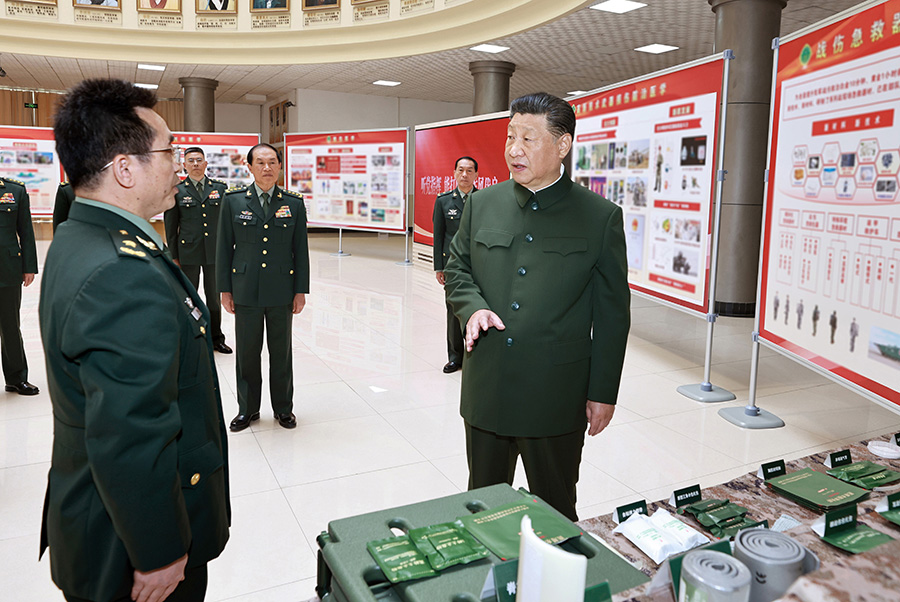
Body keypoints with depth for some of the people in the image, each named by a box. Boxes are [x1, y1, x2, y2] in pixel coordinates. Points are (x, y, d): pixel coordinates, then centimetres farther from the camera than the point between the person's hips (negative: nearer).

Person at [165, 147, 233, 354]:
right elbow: (171, 227, 2)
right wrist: (173, 257, -1)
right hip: (188, 253, -2)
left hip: (215, 252, 2)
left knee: (214, 296, 10)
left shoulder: (220, 188, 6)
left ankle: (216, 338, 22)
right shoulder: (176, 191, 1)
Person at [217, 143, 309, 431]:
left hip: (281, 292, 0)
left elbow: (300, 250, 3)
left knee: (281, 352, 11)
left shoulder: (294, 203, 2)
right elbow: (224, 247, 3)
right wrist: (225, 289, 1)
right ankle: (247, 409, 26)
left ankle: (283, 408, 26)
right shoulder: (233, 201, 1)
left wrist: (301, 290, 0)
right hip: (246, 291, 0)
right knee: (247, 353, 10)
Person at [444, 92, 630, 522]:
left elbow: (612, 313, -3)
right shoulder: (482, 204, 5)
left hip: (556, 400, -3)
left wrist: (603, 392, -3)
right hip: (486, 390, 3)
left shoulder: (601, 217, -5)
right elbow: (457, 269, 13)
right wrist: (473, 307, -9)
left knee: (555, 512, 15)